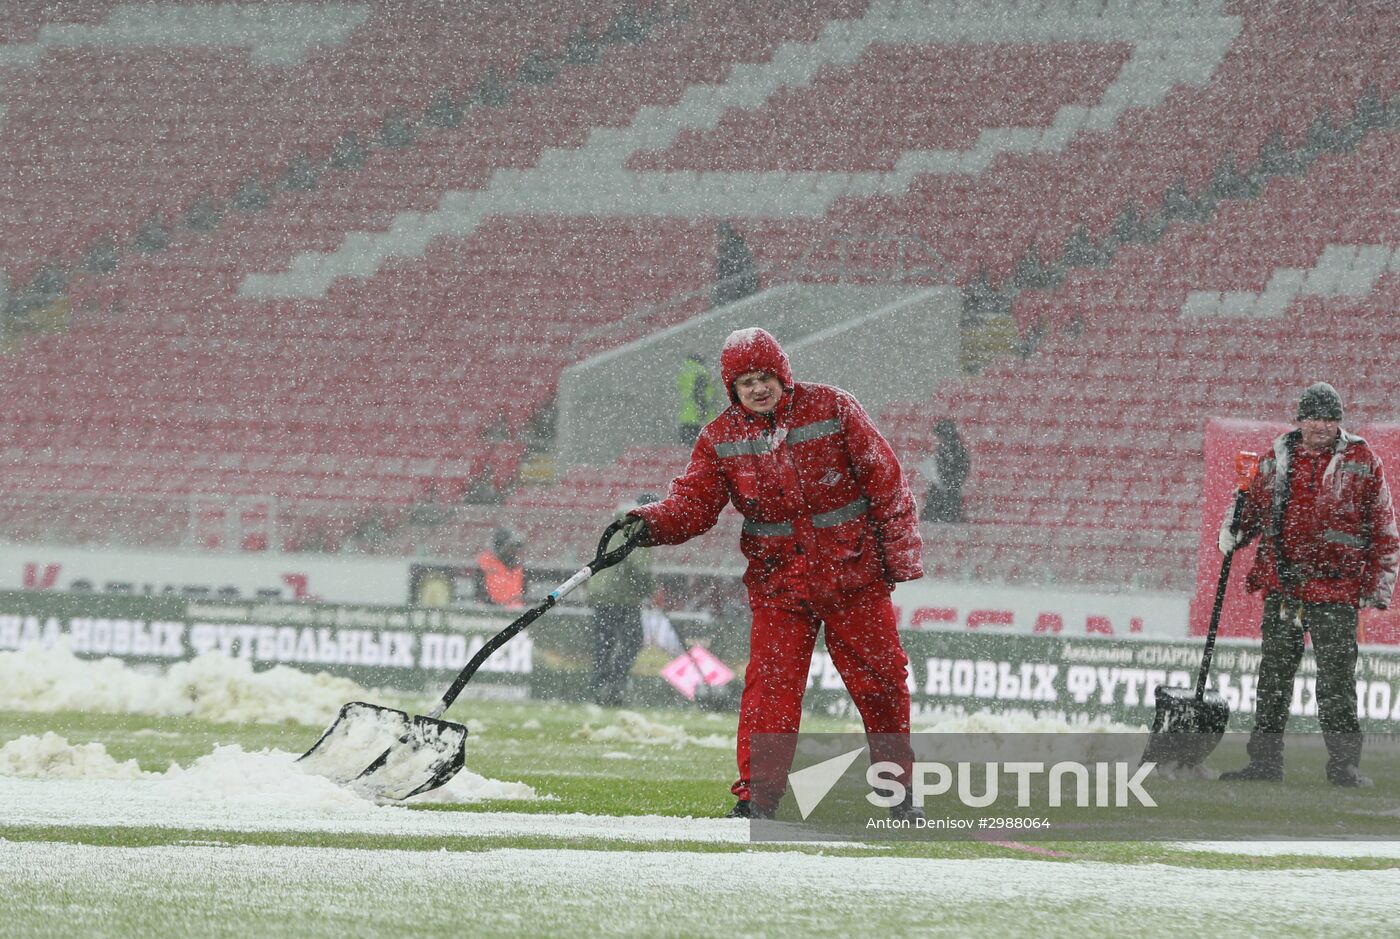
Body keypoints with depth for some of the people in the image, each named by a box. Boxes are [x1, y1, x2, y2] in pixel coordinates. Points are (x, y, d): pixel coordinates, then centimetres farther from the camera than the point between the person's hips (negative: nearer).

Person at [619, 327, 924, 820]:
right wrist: (650, 524, -27)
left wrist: (900, 555, -4)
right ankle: (757, 794, -5)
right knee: (771, 684, -10)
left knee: (881, 680, 4)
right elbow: (694, 501, -6)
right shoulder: (721, 439, 1)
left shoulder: (831, 409, -5)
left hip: (854, 574, -1)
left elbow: (885, 481, -2)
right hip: (778, 583, 1)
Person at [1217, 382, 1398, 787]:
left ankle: (1344, 764, -1)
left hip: (1334, 590, -3)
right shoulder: (1278, 458, 10)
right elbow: (1253, 504, 23)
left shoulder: (1362, 462, 1)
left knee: (1336, 678, -6)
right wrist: (1234, 529, 2)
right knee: (1274, 674, 7)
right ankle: (1265, 761, 12)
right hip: (1280, 585, 3)